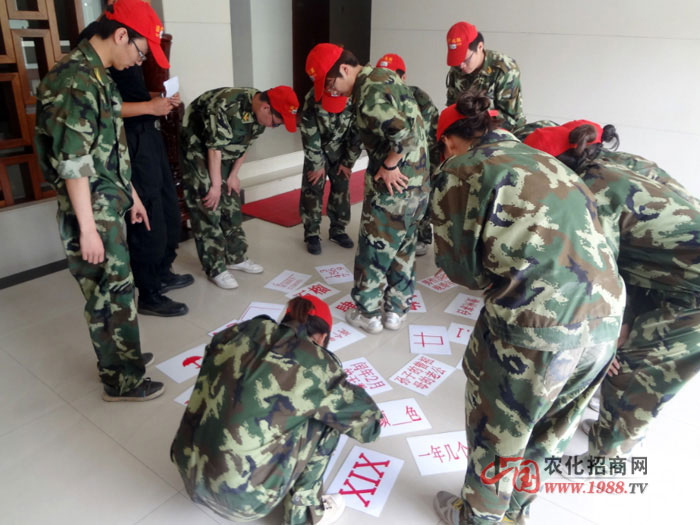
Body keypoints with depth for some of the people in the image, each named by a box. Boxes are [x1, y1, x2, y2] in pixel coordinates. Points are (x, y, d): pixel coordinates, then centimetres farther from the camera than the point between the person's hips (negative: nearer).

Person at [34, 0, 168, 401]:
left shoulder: (98, 76, 12)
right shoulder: (75, 81, -19)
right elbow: (72, 163, -22)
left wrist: (132, 194, 21)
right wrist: (88, 229, -21)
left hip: (110, 206, 9)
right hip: (91, 212, -9)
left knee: (118, 287, 18)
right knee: (110, 295, 2)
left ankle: (125, 356, 35)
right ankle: (121, 381, 18)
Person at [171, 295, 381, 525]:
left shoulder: (241, 332, 4)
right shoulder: (317, 365, -9)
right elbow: (369, 424, 2)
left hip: (190, 473, 6)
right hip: (243, 499, -6)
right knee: (327, 420, 7)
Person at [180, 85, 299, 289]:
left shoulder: (260, 113, -9)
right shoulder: (227, 106, -34)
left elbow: (244, 144, 3)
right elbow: (215, 148, -27)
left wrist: (233, 175, 2)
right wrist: (215, 185, -20)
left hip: (224, 155, 8)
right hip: (197, 148, -7)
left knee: (231, 205, 9)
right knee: (207, 209, -8)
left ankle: (235, 257, 21)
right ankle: (215, 269, -1)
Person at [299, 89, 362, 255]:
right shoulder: (313, 99, -28)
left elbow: (358, 135, -12)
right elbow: (309, 136, -21)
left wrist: (348, 162, -7)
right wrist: (317, 165, -16)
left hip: (341, 150, 2)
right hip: (316, 150, -1)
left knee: (341, 188, 4)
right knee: (312, 189, -5)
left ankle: (338, 230, 18)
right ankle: (312, 234, 4)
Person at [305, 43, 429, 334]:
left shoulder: (369, 92, -20)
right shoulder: (382, 75, 11)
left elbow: (404, 134, -30)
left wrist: (388, 166, -16)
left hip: (395, 183, -9)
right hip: (418, 179, 10)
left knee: (374, 249, 6)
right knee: (404, 246, 17)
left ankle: (368, 314, 20)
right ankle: (396, 310, 29)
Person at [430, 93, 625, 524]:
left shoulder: (459, 171, -1)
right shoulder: (549, 163, 18)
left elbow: (460, 265, -1)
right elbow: (586, 239, 16)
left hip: (535, 324, -6)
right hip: (607, 316, 7)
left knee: (497, 427, 20)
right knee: (549, 426, 28)